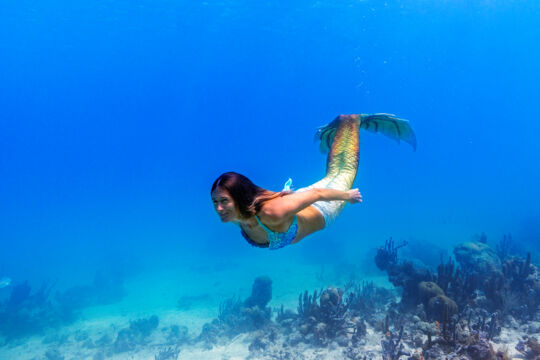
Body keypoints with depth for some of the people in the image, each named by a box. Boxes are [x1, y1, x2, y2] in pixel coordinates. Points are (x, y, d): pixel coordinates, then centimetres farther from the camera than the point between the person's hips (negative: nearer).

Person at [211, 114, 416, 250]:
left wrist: (347, 195, -18)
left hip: (319, 210, -5)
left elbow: (317, 193, -35)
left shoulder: (272, 213, -48)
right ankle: (340, 125, 52)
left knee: (346, 169, 24)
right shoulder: (235, 218, -27)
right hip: (297, 196, 5)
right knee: (332, 173, 32)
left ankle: (352, 122, 42)